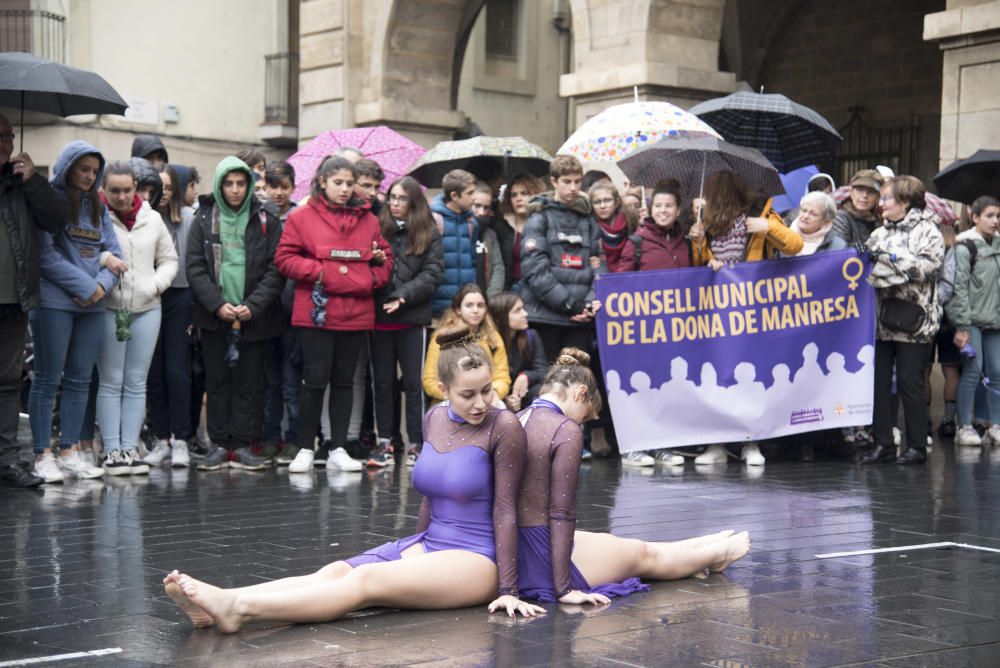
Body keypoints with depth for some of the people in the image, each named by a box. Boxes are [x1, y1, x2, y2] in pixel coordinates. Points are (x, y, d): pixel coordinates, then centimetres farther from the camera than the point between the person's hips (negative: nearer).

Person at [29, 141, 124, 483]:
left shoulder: (97, 207, 15)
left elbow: (114, 254, 12)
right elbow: (46, 253, -13)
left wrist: (102, 285, -7)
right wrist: (85, 286, -13)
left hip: (92, 305, 6)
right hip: (55, 301, -6)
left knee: (80, 380, 8)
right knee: (48, 379, -2)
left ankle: (69, 451, 14)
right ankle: (43, 455, 2)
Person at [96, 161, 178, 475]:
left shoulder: (152, 219, 9)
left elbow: (169, 259, 14)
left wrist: (156, 284, -1)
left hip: (147, 308, 4)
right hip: (108, 309, -4)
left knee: (136, 383, 7)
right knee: (111, 382, 2)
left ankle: (129, 448, 12)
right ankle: (112, 450, 5)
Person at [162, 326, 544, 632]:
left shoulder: (503, 427, -11)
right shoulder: (434, 419, 9)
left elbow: (505, 511, -11)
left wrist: (508, 591, -12)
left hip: (476, 560, -6)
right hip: (428, 544, 7)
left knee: (367, 579, -29)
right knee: (335, 572, -19)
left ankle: (239, 609, -45)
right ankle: (217, 602, -38)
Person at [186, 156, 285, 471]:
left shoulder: (266, 221, 4)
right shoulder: (204, 220, 7)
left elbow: (275, 269, -1)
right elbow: (195, 267, 1)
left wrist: (253, 305, -12)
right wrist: (217, 304, -11)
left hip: (255, 317, 0)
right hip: (214, 316, 1)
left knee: (249, 382, 2)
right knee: (217, 381, 4)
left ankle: (242, 445, 7)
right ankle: (220, 444, 9)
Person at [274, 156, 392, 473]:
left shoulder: (368, 219, 10)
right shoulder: (302, 217, 0)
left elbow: (385, 257, 15)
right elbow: (285, 258, -3)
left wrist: (374, 278, -3)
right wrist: (321, 272, -13)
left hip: (356, 313, 4)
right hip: (316, 313, -3)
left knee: (344, 380, 10)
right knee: (315, 379, -2)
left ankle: (337, 448, 16)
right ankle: (306, 448, 8)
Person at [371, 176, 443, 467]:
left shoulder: (429, 234, 5)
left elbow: (432, 273, -3)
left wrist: (404, 295, -14)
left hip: (413, 317, -1)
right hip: (379, 315, 2)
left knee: (413, 381, 1)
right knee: (383, 381, 8)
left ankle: (416, 443, 7)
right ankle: (384, 440, 16)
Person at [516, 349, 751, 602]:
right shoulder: (566, 430, -17)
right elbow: (561, 512, -20)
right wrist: (564, 588, -17)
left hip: (515, 560, 8)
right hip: (546, 565, -8)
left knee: (610, 542, 29)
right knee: (644, 554, 20)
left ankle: (707, 548, 51)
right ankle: (718, 554, 47)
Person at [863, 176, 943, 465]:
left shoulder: (927, 230, -1)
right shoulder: (879, 233, 17)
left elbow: (928, 266, -14)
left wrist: (889, 258, -14)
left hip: (911, 319, -6)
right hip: (880, 319, 6)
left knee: (909, 382, -2)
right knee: (879, 382, 3)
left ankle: (917, 446, 7)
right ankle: (883, 444, 10)